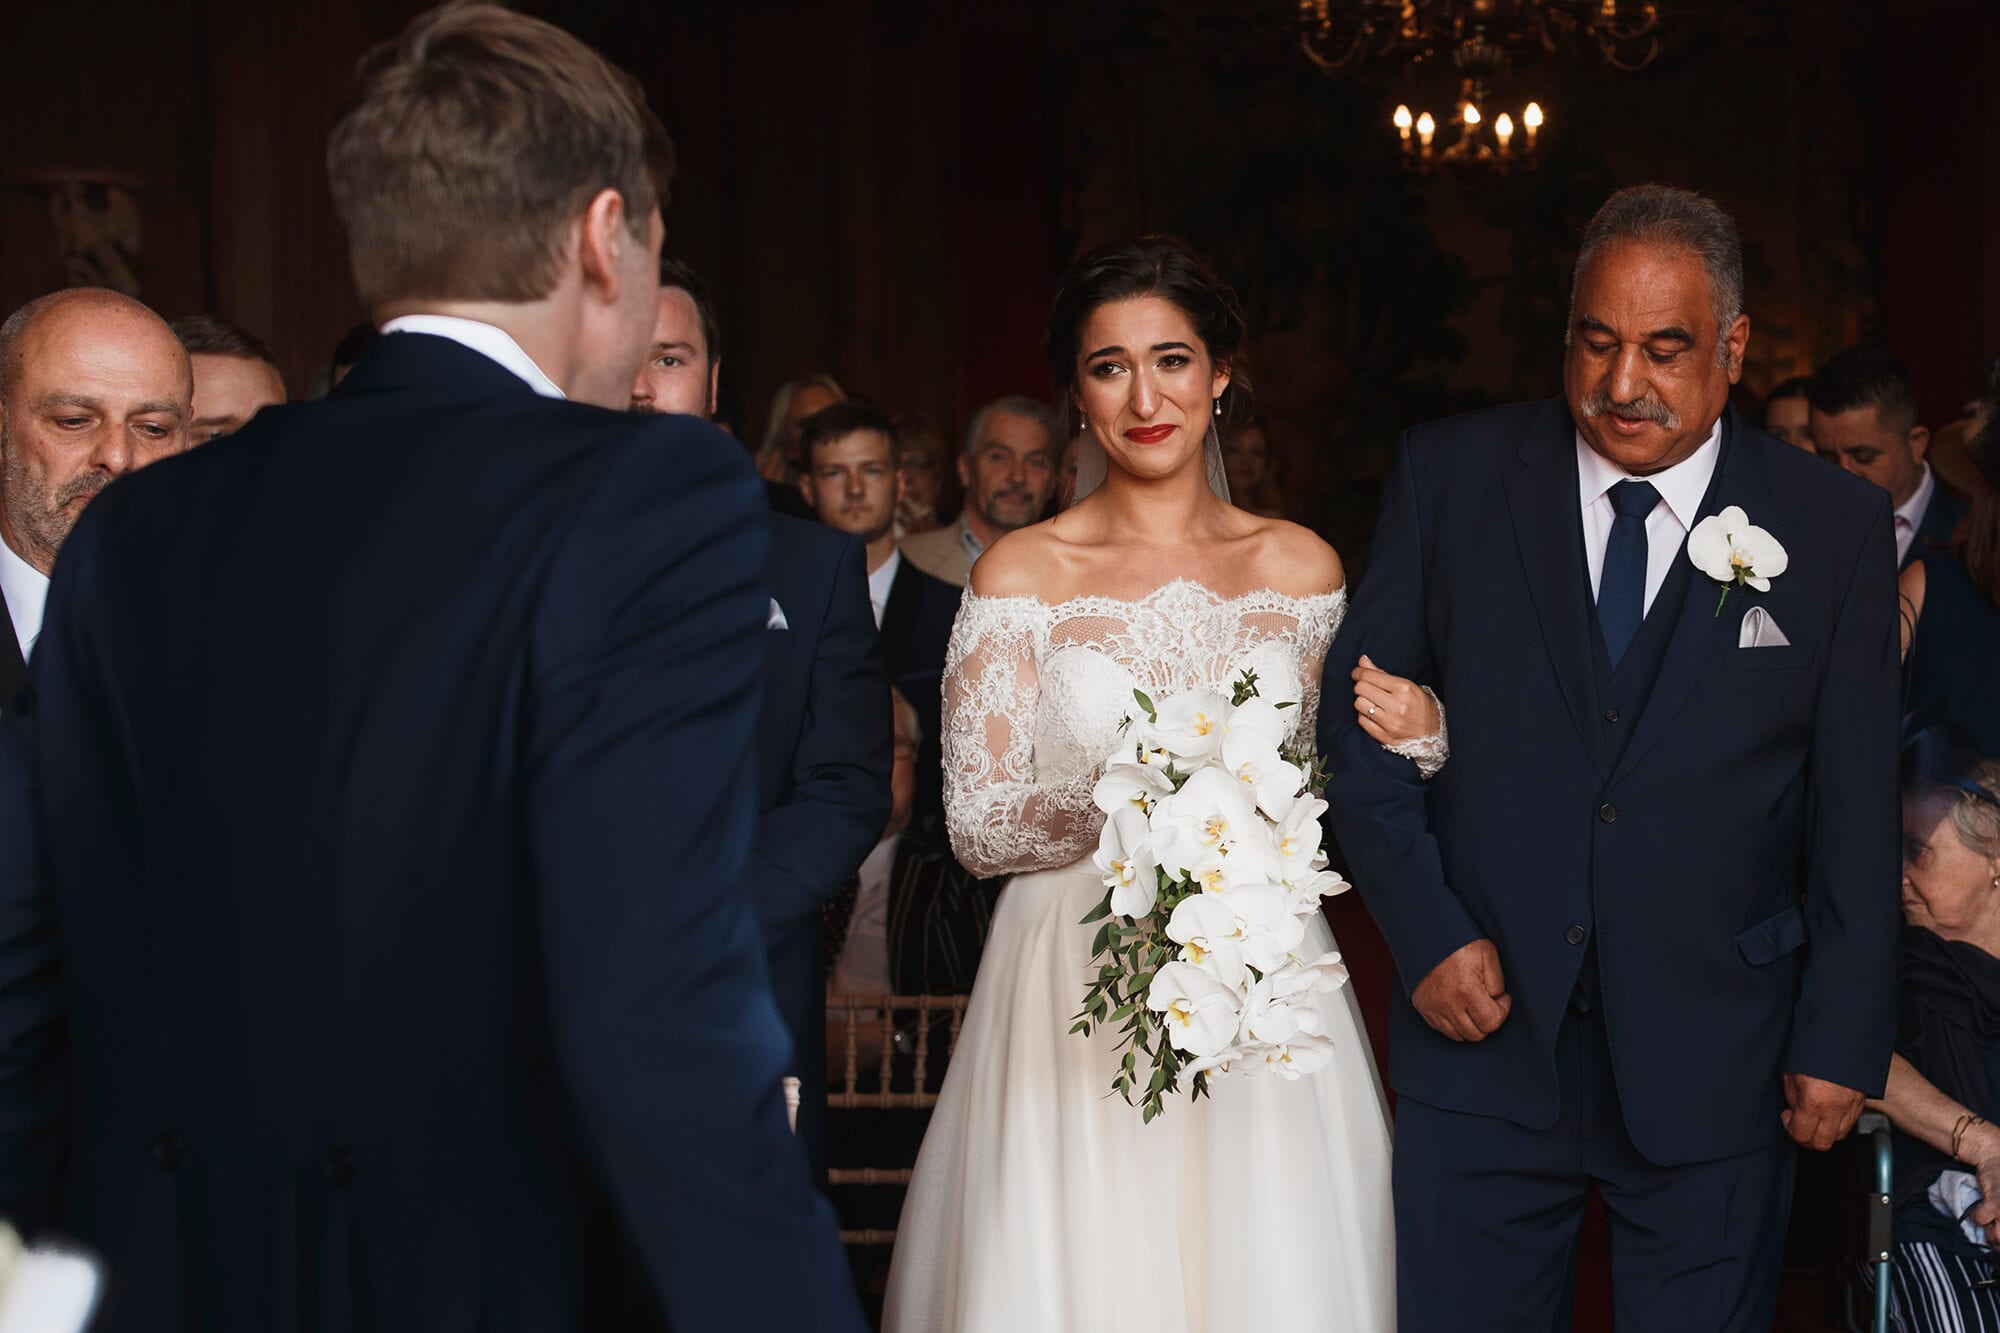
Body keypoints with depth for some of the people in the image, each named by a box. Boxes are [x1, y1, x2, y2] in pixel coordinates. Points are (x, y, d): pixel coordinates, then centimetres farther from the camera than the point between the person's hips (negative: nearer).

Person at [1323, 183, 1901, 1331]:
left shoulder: (1834, 527, 0)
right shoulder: (1448, 479, 1)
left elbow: (1856, 807, 1)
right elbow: (1360, 714, 4)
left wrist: (1843, 1042, -1)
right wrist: (1425, 931, -6)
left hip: (1713, 1067, 0)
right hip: (1482, 1034, 1)